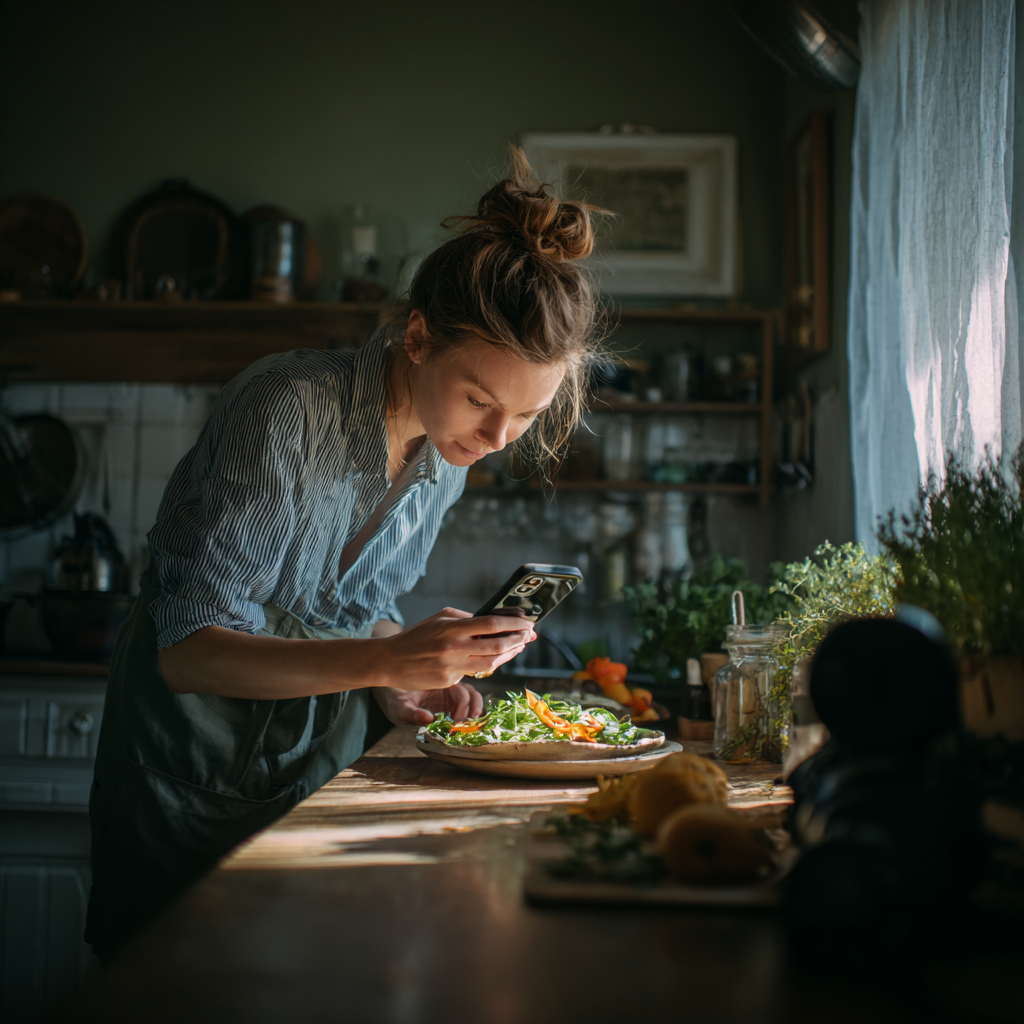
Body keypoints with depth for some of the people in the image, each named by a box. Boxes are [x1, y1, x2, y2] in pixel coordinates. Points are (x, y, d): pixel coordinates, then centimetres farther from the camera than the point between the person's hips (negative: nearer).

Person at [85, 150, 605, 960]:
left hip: (318, 769, 6)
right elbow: (188, 650, -28)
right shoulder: (285, 409, -26)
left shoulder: (448, 454, -5)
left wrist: (406, 680, -11)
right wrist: (386, 663, -38)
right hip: (191, 766, -5)